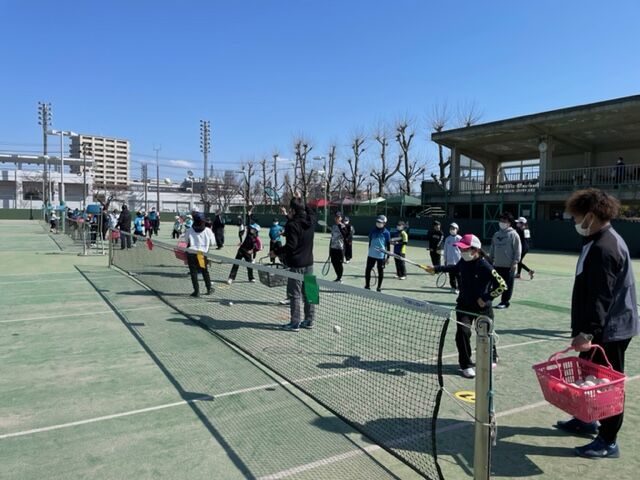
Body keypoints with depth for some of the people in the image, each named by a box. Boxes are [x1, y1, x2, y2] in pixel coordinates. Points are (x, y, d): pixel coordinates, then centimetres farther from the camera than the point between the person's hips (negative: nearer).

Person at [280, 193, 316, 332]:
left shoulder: (292, 225, -17)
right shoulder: (310, 221, 3)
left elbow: (291, 246, -21)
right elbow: (309, 211, 28)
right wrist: (300, 199, 32)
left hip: (296, 265, -7)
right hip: (309, 263, 7)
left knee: (294, 294, 1)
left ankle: (295, 323, 6)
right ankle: (309, 320, 21)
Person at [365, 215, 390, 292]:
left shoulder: (386, 233, -5)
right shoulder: (373, 231, 4)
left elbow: (388, 245, -1)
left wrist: (387, 257, -2)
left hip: (381, 256, -3)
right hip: (371, 255, 3)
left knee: (380, 272, 7)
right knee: (367, 270, 5)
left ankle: (379, 287, 20)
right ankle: (367, 286, 20)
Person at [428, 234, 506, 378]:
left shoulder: (485, 267, -23)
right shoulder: (463, 262, -6)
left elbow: (502, 285, -21)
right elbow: (454, 268, 20)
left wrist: (486, 298, -21)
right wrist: (437, 269, 22)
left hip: (482, 307, -3)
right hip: (464, 305, 3)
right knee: (462, 332, -15)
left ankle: (492, 357, 46)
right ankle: (466, 365, 0)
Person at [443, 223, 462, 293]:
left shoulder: (459, 238, -2)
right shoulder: (447, 239, 8)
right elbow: (445, 250, 14)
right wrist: (445, 259, 13)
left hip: (458, 261, -3)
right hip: (450, 261, 3)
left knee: (458, 275, -4)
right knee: (452, 276, 6)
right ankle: (453, 287, 16)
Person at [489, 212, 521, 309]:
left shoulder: (513, 235, -5)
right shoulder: (496, 235, 12)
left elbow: (518, 249, -8)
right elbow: (492, 249, 19)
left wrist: (515, 262, -13)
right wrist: (491, 260, 16)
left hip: (509, 265, -6)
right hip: (497, 264, 6)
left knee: (508, 284, 1)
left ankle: (505, 302, 8)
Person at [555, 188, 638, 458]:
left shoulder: (604, 247, -22)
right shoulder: (602, 241, 11)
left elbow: (602, 297, -27)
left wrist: (588, 331, -29)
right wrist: (584, 329, 24)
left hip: (609, 329, -10)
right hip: (604, 326, 10)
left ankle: (608, 442, 13)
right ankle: (586, 420, 38)